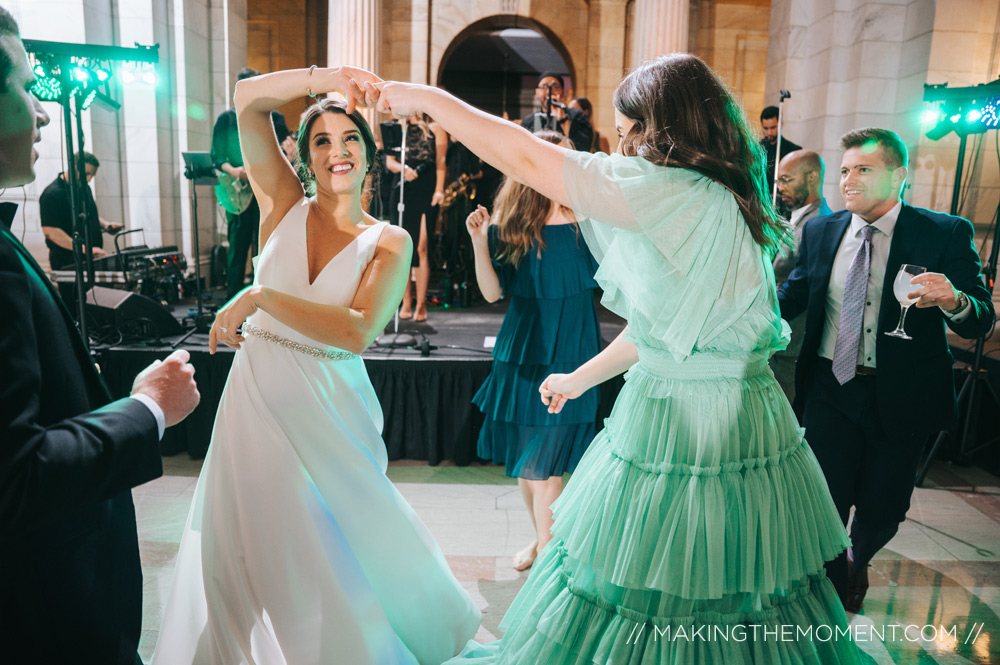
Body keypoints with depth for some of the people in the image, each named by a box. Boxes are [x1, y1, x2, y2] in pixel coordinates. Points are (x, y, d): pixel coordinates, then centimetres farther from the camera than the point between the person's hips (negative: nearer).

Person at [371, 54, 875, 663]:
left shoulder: (678, 193, -19)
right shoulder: (723, 203, 11)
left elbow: (527, 159, -19)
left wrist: (426, 98, -5)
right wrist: (581, 379, 26)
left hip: (681, 428, -9)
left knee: (633, 602, 8)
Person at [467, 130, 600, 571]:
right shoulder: (508, 224, 0)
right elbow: (493, 292, -2)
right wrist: (479, 242, -14)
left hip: (571, 350, -2)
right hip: (523, 348, 3)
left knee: (545, 459, -2)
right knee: (523, 456, 13)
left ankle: (546, 547, 15)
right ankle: (542, 535, 34)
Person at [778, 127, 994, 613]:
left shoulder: (946, 234, -6)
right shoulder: (821, 231, 3)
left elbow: (981, 320, -9)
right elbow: (791, 297, 9)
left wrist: (955, 302, -33)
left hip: (900, 396, -1)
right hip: (830, 390, 1)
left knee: (882, 512, 13)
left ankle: (857, 562, 49)